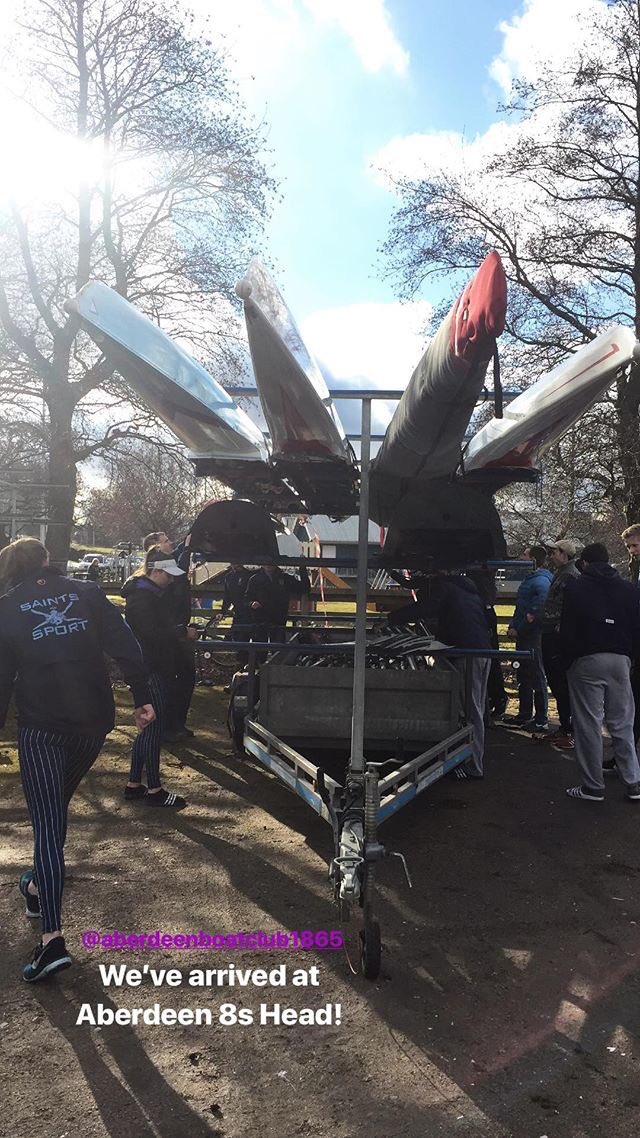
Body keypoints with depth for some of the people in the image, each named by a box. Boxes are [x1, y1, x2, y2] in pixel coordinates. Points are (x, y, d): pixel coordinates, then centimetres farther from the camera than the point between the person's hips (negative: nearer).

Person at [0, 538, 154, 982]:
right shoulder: (87, 593, 5)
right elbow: (125, 646, -2)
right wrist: (142, 698, 1)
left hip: (41, 726, -3)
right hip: (94, 719, 3)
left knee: (47, 821, -2)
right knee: (56, 805, 24)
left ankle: (53, 937, -10)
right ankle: (39, 886, 40)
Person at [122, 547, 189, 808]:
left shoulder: (150, 594, 16)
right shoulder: (141, 597, -17)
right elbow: (152, 635, -25)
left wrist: (177, 632, 4)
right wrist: (181, 632, -16)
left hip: (155, 670, 11)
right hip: (149, 671, -11)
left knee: (148, 727, 15)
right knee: (154, 728, -3)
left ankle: (134, 785, 24)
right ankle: (154, 790, 6)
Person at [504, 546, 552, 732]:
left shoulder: (541, 581, -16)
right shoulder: (529, 579, 16)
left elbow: (536, 612, -24)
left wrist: (519, 629, -16)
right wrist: (513, 626, 9)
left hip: (533, 637, -10)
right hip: (523, 636, 10)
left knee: (537, 678, -4)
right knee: (524, 678, 17)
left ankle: (541, 721, 3)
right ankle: (524, 715, 28)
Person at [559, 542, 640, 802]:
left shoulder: (575, 588, -2)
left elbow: (567, 631, -4)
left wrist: (569, 657, 7)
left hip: (586, 661, -4)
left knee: (588, 726, 2)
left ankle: (593, 787, 6)